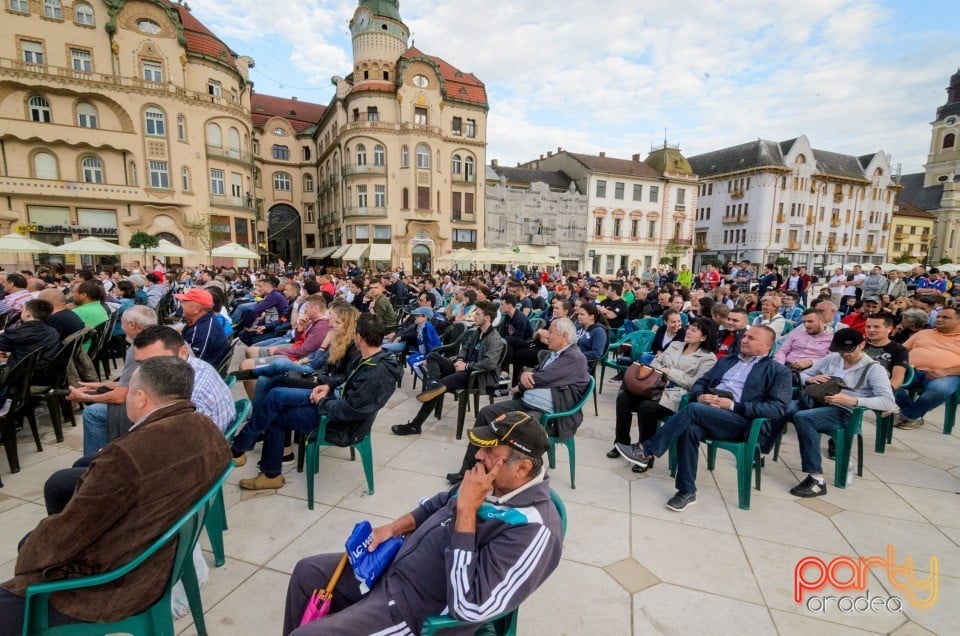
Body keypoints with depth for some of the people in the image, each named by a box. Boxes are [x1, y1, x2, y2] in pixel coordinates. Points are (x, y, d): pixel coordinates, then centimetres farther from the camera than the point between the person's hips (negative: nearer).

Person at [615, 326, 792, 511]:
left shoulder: (778, 371, 11)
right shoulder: (726, 360, 26)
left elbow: (778, 408, -2)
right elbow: (699, 383, 23)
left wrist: (733, 405, -13)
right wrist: (699, 396, -3)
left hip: (739, 421, -4)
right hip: (706, 413, 4)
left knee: (692, 409, -32)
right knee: (689, 429, -31)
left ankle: (646, 451, -25)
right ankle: (687, 491, -18)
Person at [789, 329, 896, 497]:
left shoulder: (873, 369, 1)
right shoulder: (830, 359, 17)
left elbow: (888, 402, -9)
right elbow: (804, 374, 23)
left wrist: (851, 400, -22)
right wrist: (810, 379, -2)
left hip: (845, 412, -5)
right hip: (817, 403, 5)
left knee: (802, 418, -36)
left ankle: (817, 480, -30)